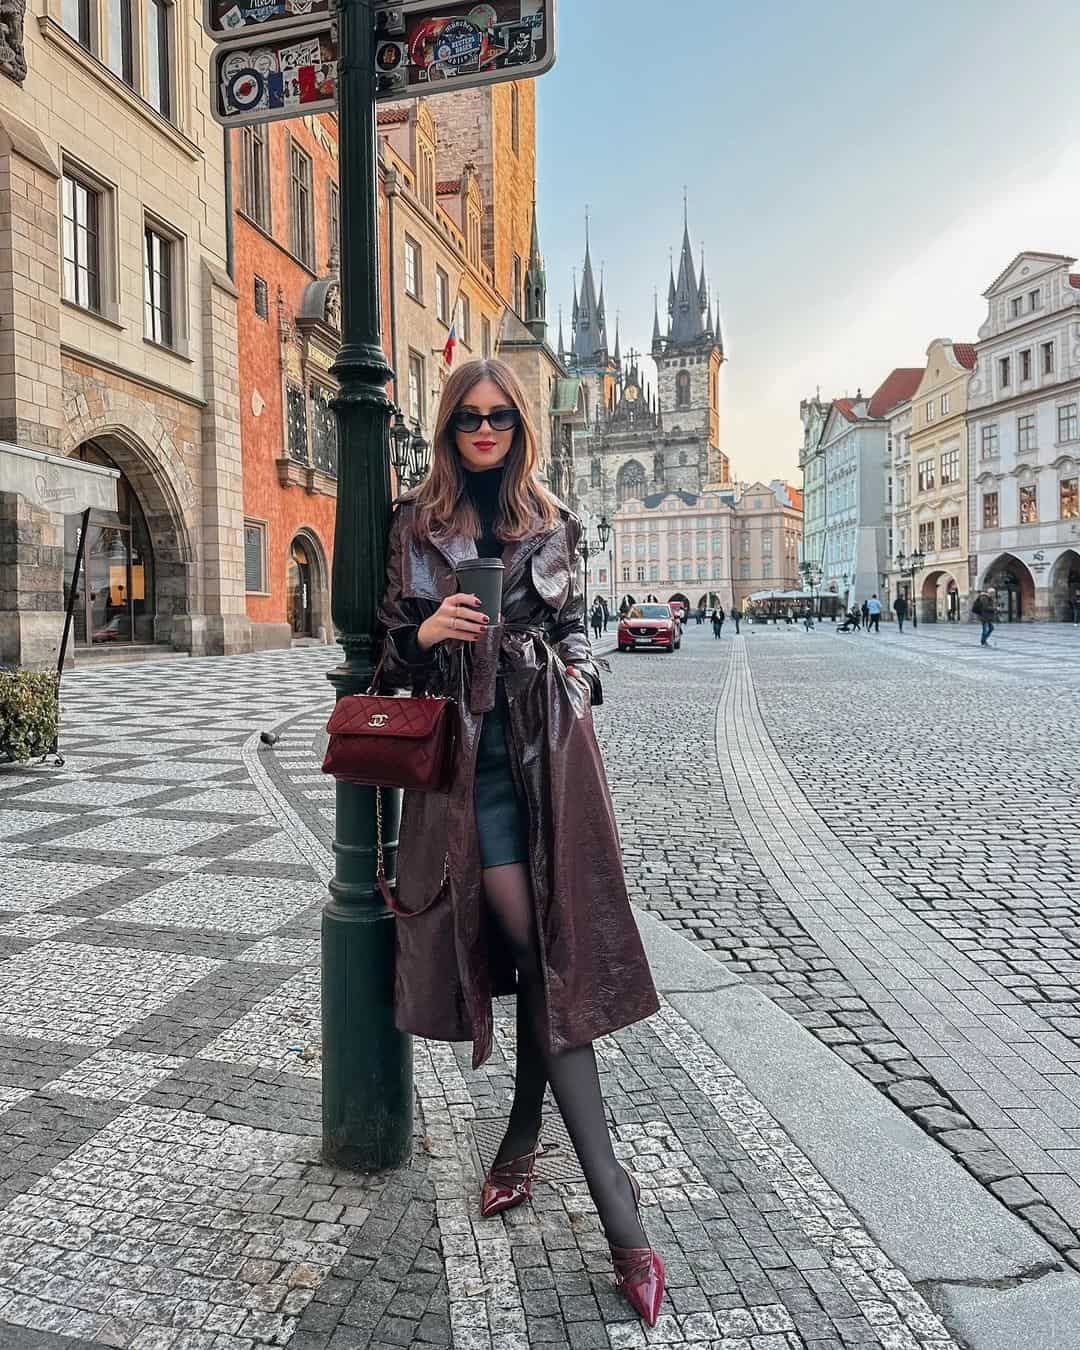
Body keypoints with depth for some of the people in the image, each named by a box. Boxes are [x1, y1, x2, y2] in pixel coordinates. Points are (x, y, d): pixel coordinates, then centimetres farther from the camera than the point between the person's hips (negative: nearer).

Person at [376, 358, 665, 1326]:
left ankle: (523, 1140, 16)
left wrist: (579, 678, 2)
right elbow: (390, 639, 9)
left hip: (549, 744, 2)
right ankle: (620, 1213, 3)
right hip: (468, 751, -2)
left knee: (553, 946, -3)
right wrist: (428, 631, -11)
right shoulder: (415, 522, 8)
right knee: (535, 945, -8)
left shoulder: (554, 523, 13)